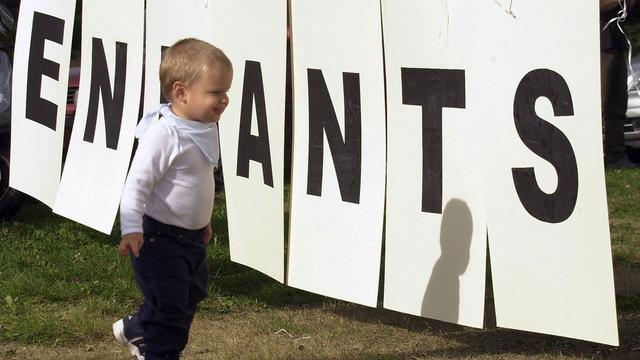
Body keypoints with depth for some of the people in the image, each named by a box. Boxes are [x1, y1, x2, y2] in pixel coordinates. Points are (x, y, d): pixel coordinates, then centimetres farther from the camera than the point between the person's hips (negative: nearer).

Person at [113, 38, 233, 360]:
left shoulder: (205, 129, 4)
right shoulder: (163, 133, -24)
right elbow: (137, 183, -24)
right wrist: (131, 229, -32)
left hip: (192, 236, 10)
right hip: (160, 237, -9)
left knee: (190, 296, 24)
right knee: (169, 306, -3)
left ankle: (135, 330, 45)